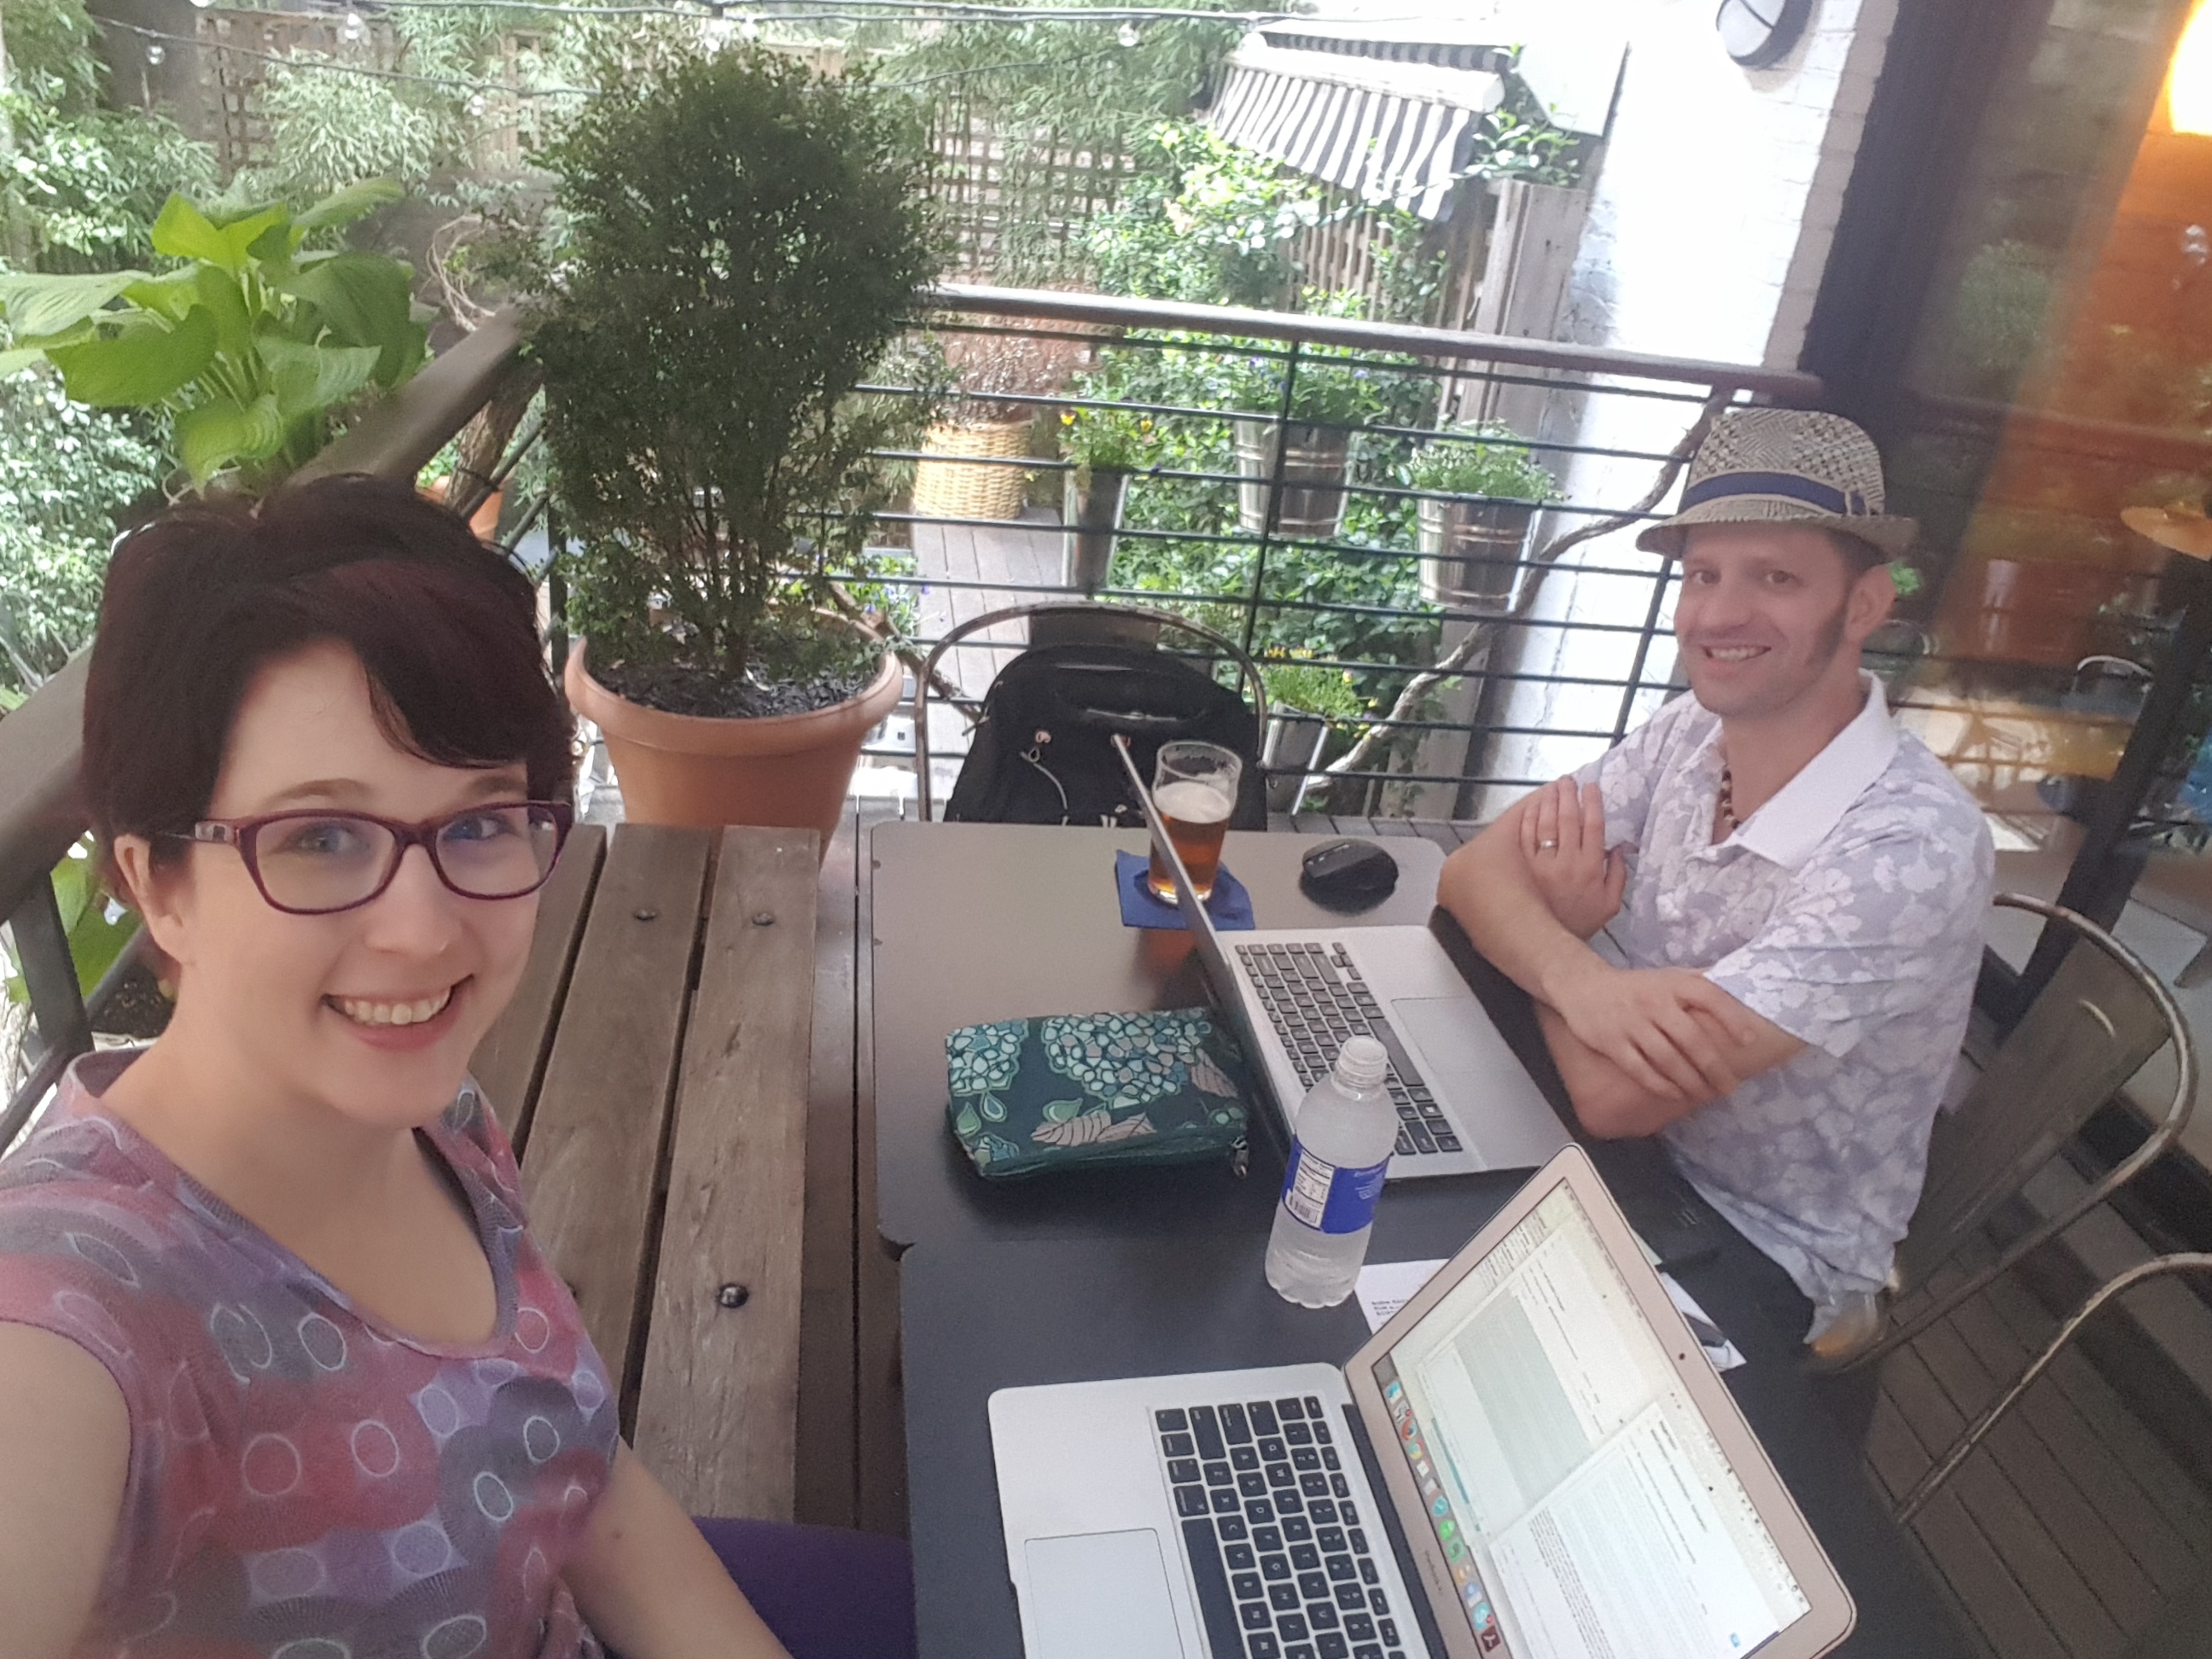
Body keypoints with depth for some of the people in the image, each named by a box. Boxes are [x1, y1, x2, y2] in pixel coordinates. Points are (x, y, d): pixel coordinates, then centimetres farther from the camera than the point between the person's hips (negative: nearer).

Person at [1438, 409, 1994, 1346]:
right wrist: (1578, 977, -34)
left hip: (1760, 1257, -5)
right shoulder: (1687, 739, -8)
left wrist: (1569, 918, -13)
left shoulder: (1909, 853, -30)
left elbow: (1615, 1095, -33)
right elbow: (1472, 873, -13)